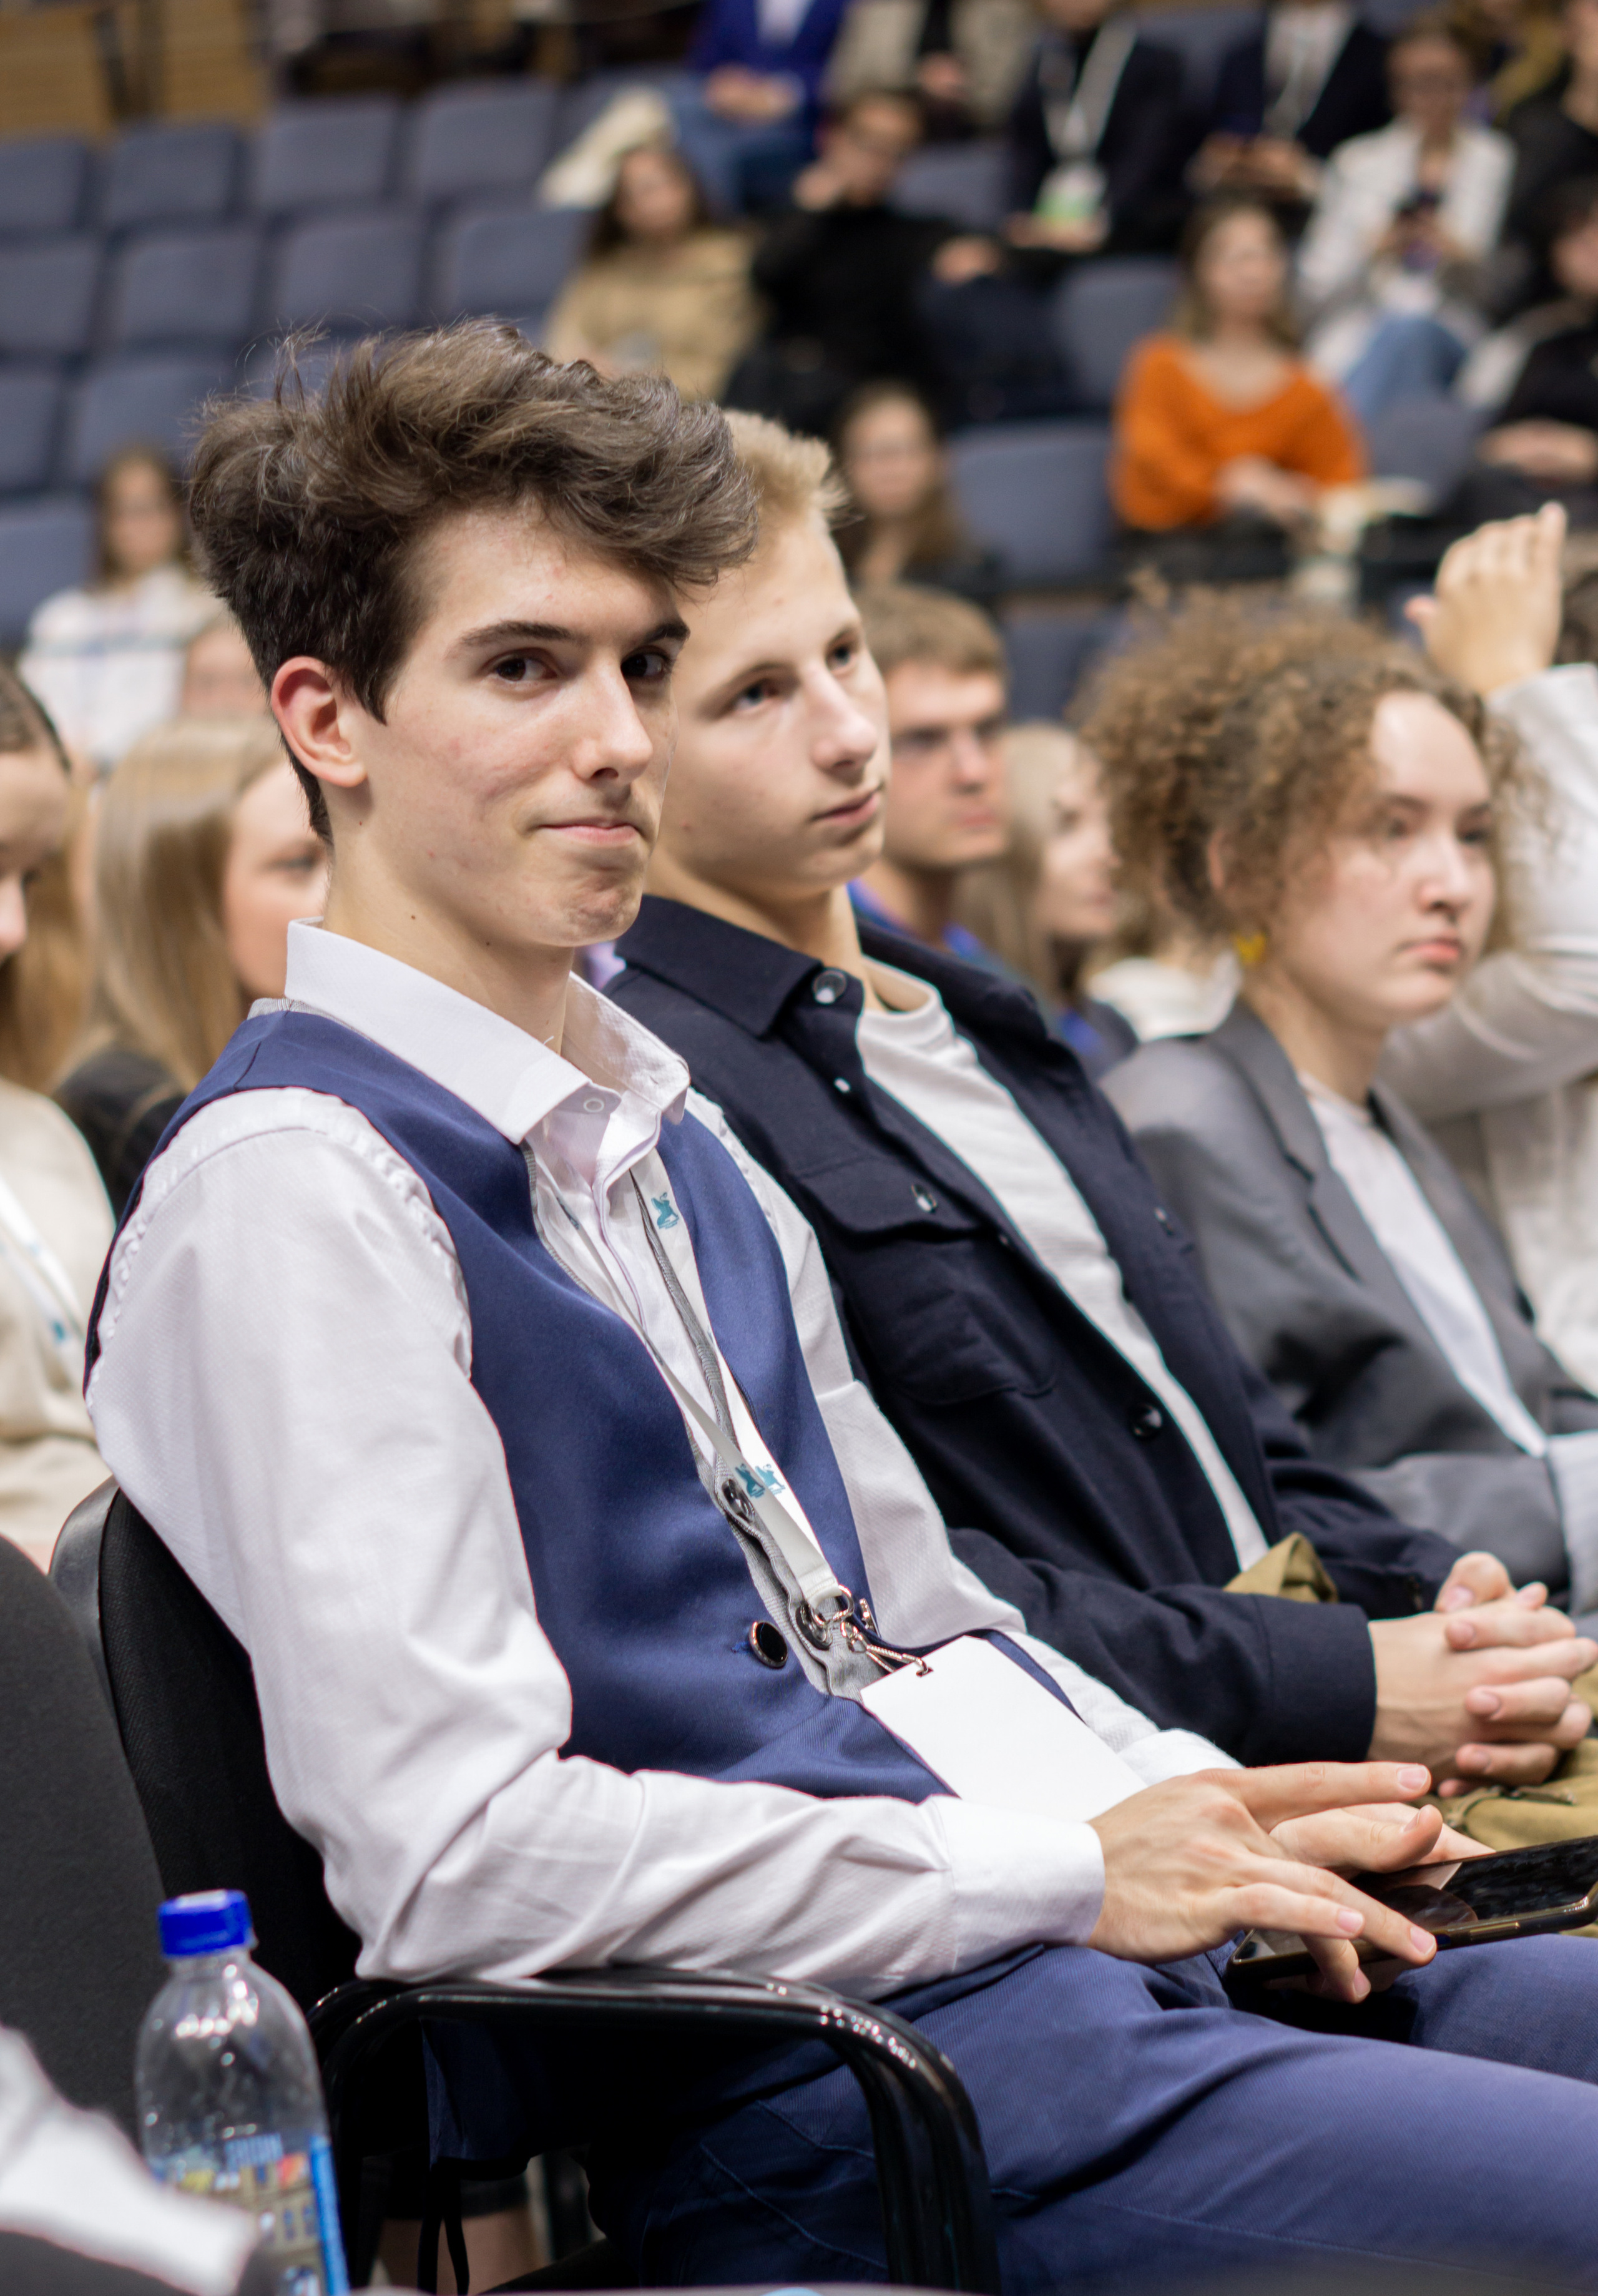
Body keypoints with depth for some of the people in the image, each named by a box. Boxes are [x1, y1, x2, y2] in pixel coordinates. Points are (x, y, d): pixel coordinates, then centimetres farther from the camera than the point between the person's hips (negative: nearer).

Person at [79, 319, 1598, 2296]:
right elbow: (445, 1855, -18)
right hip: (812, 2091, -9)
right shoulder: (293, 1188, -9)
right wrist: (1074, 1876, -13)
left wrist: (1207, 1818, 4)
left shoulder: (674, 1149, 19)